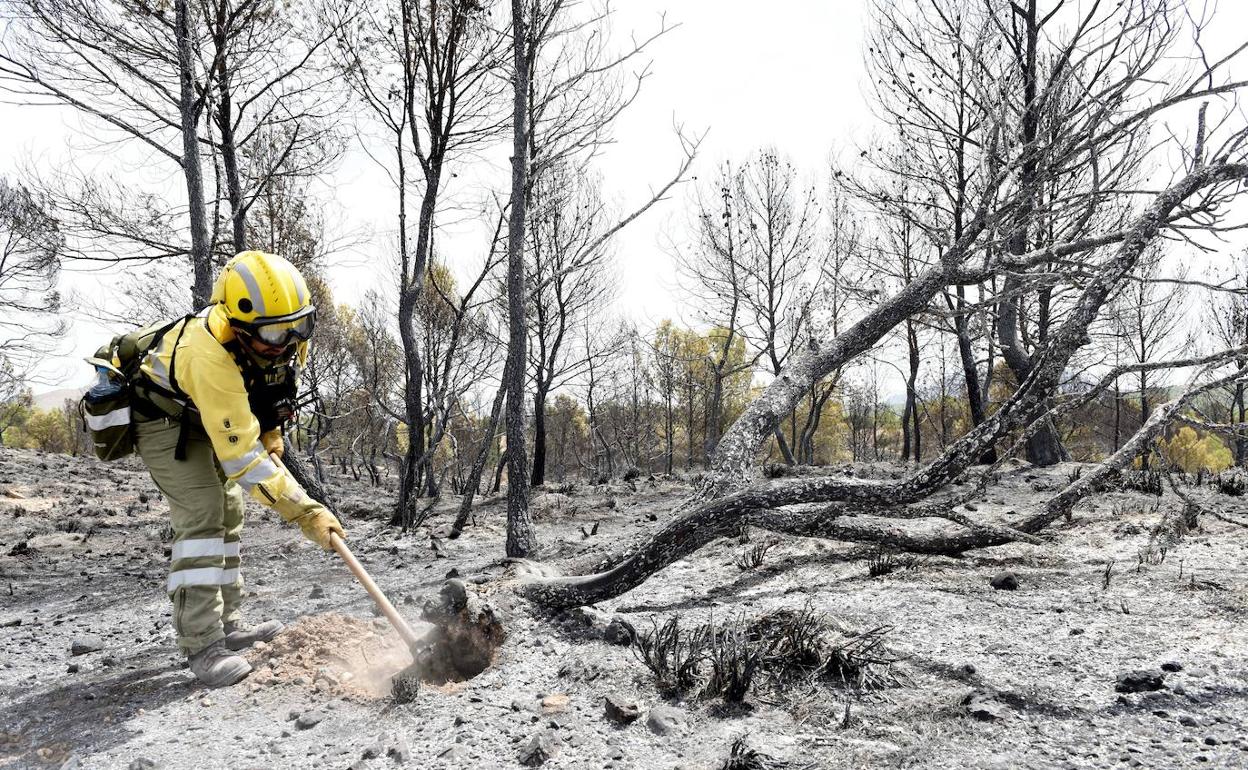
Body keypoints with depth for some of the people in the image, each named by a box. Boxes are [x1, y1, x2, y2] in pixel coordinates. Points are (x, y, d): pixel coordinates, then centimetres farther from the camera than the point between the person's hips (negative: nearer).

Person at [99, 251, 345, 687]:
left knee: (229, 515, 11)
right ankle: (202, 643, -16)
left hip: (211, 416, 8)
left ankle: (227, 625, 22)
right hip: (164, 418, -8)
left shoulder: (290, 337, -23)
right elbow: (241, 456, -45)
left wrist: (271, 434, -5)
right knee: (201, 515, -21)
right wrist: (305, 513, -45)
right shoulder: (211, 355, -45)